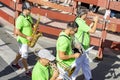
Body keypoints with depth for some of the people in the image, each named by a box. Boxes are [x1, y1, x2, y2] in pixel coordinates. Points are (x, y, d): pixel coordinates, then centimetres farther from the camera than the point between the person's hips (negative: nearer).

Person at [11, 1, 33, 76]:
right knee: (24, 56, 4)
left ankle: (14, 63, 46)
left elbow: (30, 26, 18)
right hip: (23, 40, -9)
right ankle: (27, 71, 16)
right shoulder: (20, 19, -24)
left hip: (27, 40, 9)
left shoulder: (29, 17, 3)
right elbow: (17, 32, -26)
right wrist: (27, 37, -23)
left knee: (21, 53, 25)